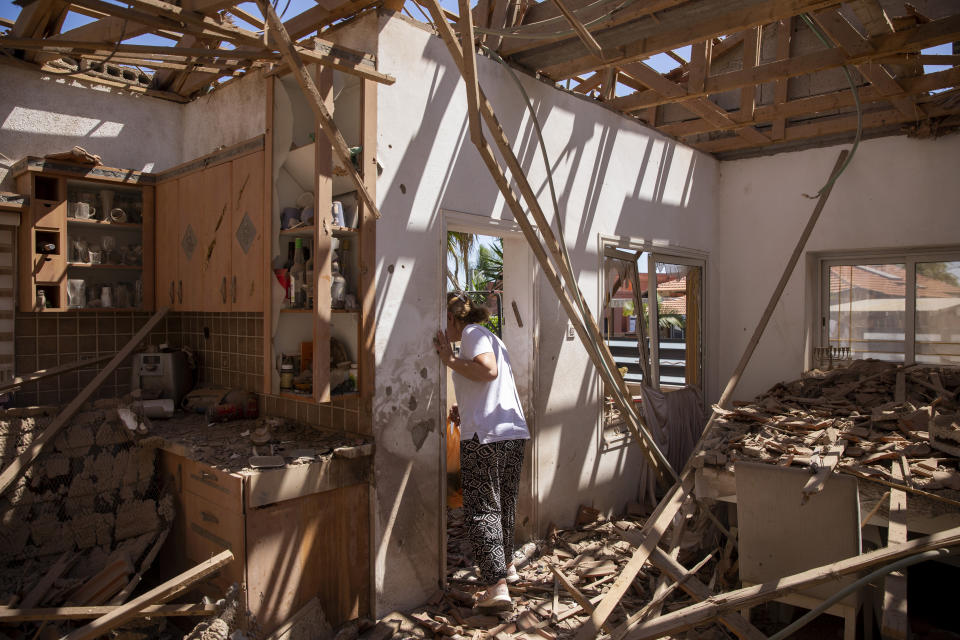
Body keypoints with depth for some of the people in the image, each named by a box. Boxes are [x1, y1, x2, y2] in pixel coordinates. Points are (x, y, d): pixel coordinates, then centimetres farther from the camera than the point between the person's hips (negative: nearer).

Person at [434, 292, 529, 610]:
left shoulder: (473, 332, -2)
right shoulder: (492, 338, 25)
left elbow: (488, 370, -20)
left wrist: (449, 359, -10)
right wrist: (464, 411, 21)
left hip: (484, 435, -9)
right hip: (514, 432, 9)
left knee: (482, 509, -3)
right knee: (504, 504, 22)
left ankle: (497, 586, -4)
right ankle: (506, 564, 39)